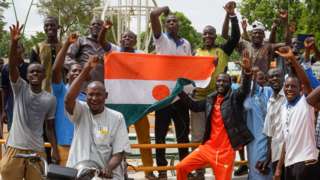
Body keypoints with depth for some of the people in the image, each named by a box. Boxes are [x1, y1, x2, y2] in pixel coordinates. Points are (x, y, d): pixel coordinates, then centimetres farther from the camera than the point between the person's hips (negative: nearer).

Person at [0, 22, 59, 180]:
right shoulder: (20, 88, 1)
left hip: (37, 150, 1)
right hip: (15, 148, -1)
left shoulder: (50, 99, 5)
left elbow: (50, 127, 11)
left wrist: (55, 150, 3)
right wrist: (14, 42, -28)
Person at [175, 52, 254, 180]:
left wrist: (247, 70, -42)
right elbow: (195, 106, 25)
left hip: (225, 151, -5)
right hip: (208, 147, 5)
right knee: (181, 167, 4)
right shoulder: (211, 99, 10)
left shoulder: (235, 97, -5)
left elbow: (245, 89, -24)